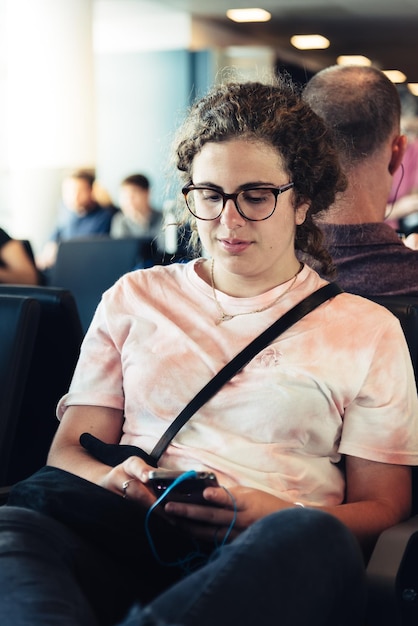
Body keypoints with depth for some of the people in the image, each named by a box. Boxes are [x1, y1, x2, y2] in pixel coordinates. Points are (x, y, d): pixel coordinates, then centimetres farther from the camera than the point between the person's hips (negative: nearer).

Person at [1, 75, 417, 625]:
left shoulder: (368, 330, 16)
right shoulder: (134, 299, 21)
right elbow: (69, 448, 15)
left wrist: (280, 518, -11)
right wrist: (114, 480, -11)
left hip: (273, 558, 0)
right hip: (128, 534, 1)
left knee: (314, 541, -39)